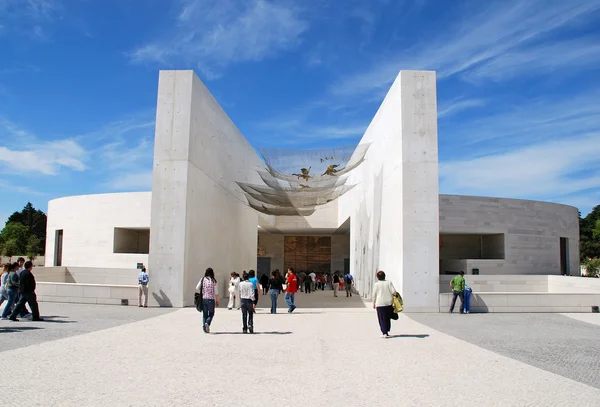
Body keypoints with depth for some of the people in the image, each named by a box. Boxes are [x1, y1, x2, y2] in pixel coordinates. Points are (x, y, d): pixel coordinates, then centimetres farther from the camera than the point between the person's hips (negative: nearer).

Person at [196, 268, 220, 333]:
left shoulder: (202, 279, 3)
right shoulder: (214, 281, -4)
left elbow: (197, 288, -1)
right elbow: (216, 292, -4)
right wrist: (217, 301, 4)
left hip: (203, 299, 3)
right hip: (211, 299, -3)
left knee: (204, 314, 13)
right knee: (211, 313, 10)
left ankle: (204, 327, 9)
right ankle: (207, 323, -14)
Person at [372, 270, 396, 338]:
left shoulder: (376, 284, -5)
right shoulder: (389, 282, 0)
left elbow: (374, 295, -2)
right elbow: (393, 291, -7)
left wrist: (374, 303, 8)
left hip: (380, 303, -3)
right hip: (389, 302, 3)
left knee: (382, 319, 3)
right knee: (388, 318, 16)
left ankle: (384, 333, -4)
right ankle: (386, 332, 24)